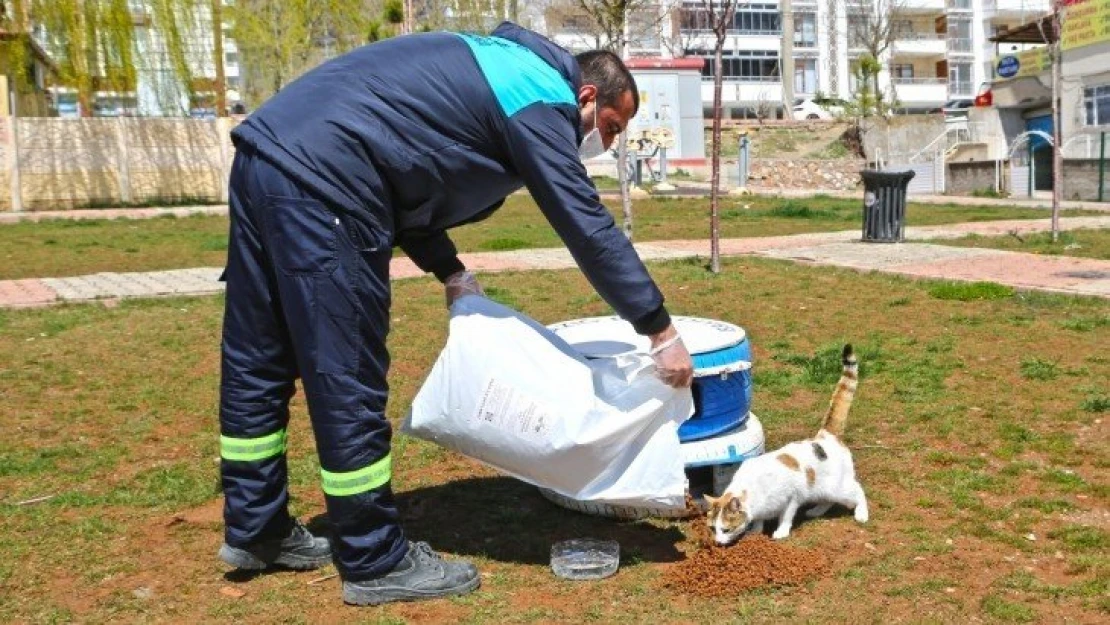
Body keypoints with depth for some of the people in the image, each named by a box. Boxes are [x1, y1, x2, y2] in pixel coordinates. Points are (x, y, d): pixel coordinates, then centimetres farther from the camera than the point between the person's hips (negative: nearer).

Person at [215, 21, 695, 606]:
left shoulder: (501, 66, 26)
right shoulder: (542, 99, -2)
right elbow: (589, 227, -6)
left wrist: (451, 273, 21)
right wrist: (661, 331, 0)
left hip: (265, 152, 11)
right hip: (319, 179, -11)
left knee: (257, 361, 17)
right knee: (347, 382, -2)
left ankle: (254, 530, 32)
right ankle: (375, 563, 12)